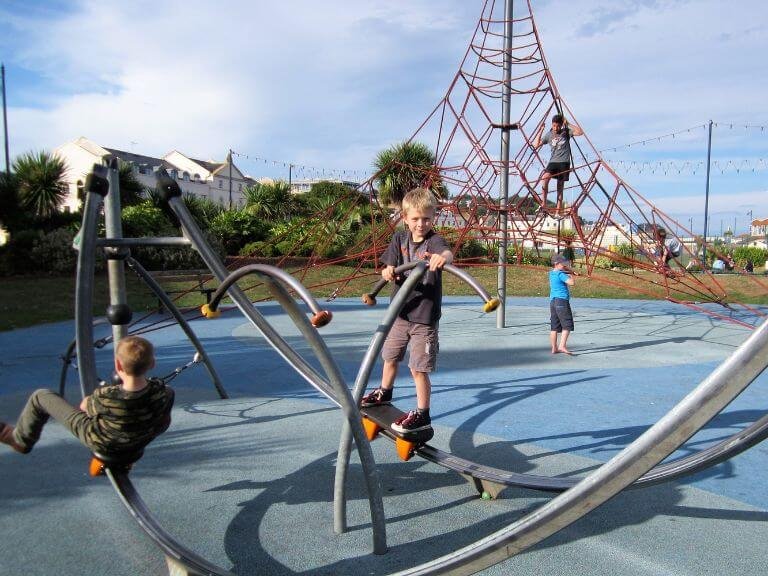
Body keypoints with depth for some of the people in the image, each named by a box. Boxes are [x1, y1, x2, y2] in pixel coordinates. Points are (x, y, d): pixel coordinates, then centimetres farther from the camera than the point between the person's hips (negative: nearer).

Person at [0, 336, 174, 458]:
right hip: (140, 442, 3)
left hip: (100, 443, -3)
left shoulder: (104, 398, -37)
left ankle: (21, 440, 40)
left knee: (41, 397, 10)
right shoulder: (163, 393, -31)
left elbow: (84, 406, -12)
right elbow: (164, 424, -11)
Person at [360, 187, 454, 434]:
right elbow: (388, 268, -2)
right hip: (400, 311, 6)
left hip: (425, 316, -6)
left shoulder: (434, 240, -16)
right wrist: (388, 271, -28)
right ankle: (384, 393, 48)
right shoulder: (400, 238, 0)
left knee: (418, 368, -4)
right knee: (390, 356, 23)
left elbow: (447, 253, -39)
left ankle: (422, 415, 11)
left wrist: (442, 257, -64)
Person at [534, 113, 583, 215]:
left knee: (560, 187, 0)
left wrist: (568, 124, -10)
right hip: (553, 162, 1)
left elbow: (580, 132, -9)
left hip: (564, 162, -1)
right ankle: (543, 204, -25)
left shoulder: (566, 132, 3)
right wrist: (541, 130, 0)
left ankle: (558, 212, 1)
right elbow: (536, 145, 5)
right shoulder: (548, 134, 7)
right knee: (545, 178, -28)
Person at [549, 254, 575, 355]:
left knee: (554, 326, 9)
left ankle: (554, 348, 12)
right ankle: (562, 346, -16)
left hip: (553, 301, 9)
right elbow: (571, 282, -19)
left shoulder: (551, 273, 13)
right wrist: (571, 274, -1)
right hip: (562, 301, -9)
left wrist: (568, 271, 11)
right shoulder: (560, 274, -12)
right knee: (567, 325, -6)